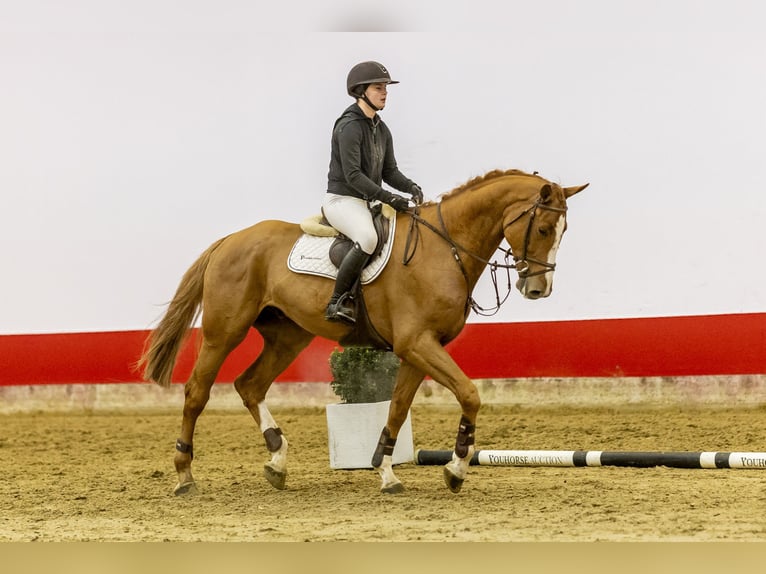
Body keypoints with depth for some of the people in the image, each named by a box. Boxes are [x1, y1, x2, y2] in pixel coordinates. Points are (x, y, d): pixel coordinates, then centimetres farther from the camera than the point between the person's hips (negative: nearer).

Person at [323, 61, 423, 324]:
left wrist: (411, 187, -6)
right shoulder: (349, 126, -14)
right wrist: (387, 197, -27)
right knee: (367, 238, -36)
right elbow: (352, 175, -21)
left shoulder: (382, 130, 14)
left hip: (366, 203, 10)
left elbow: (389, 172, 15)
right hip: (341, 200, -10)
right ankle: (337, 303, -29)